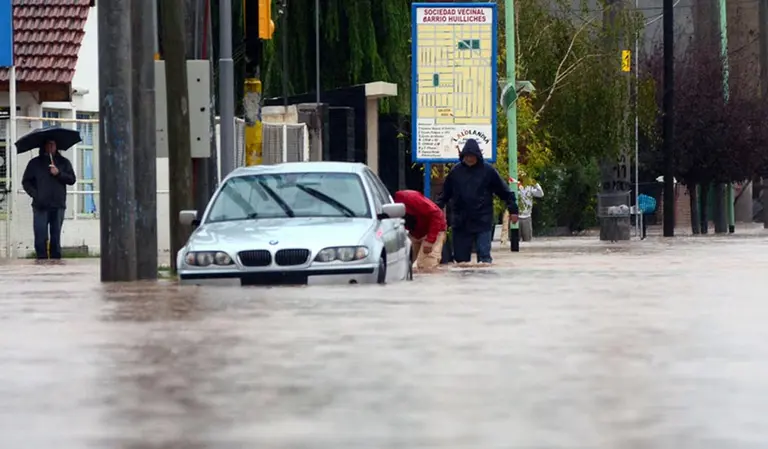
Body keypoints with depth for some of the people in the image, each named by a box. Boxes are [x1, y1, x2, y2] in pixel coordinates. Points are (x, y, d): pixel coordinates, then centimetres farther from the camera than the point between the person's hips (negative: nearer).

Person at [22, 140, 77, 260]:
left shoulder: (63, 162, 12)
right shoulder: (35, 163, 9)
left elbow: (72, 180, 5)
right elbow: (26, 182, 8)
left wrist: (59, 173, -11)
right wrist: (34, 194, -7)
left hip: (58, 206, 1)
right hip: (40, 206, -1)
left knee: (56, 238, 5)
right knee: (41, 238, -7)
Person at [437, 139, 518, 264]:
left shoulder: (488, 170, -2)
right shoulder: (456, 171, 4)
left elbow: (504, 191, 2)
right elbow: (445, 193, 15)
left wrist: (513, 210, 0)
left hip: (482, 221, -2)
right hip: (460, 222, 2)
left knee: (484, 256, -6)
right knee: (461, 258, 5)